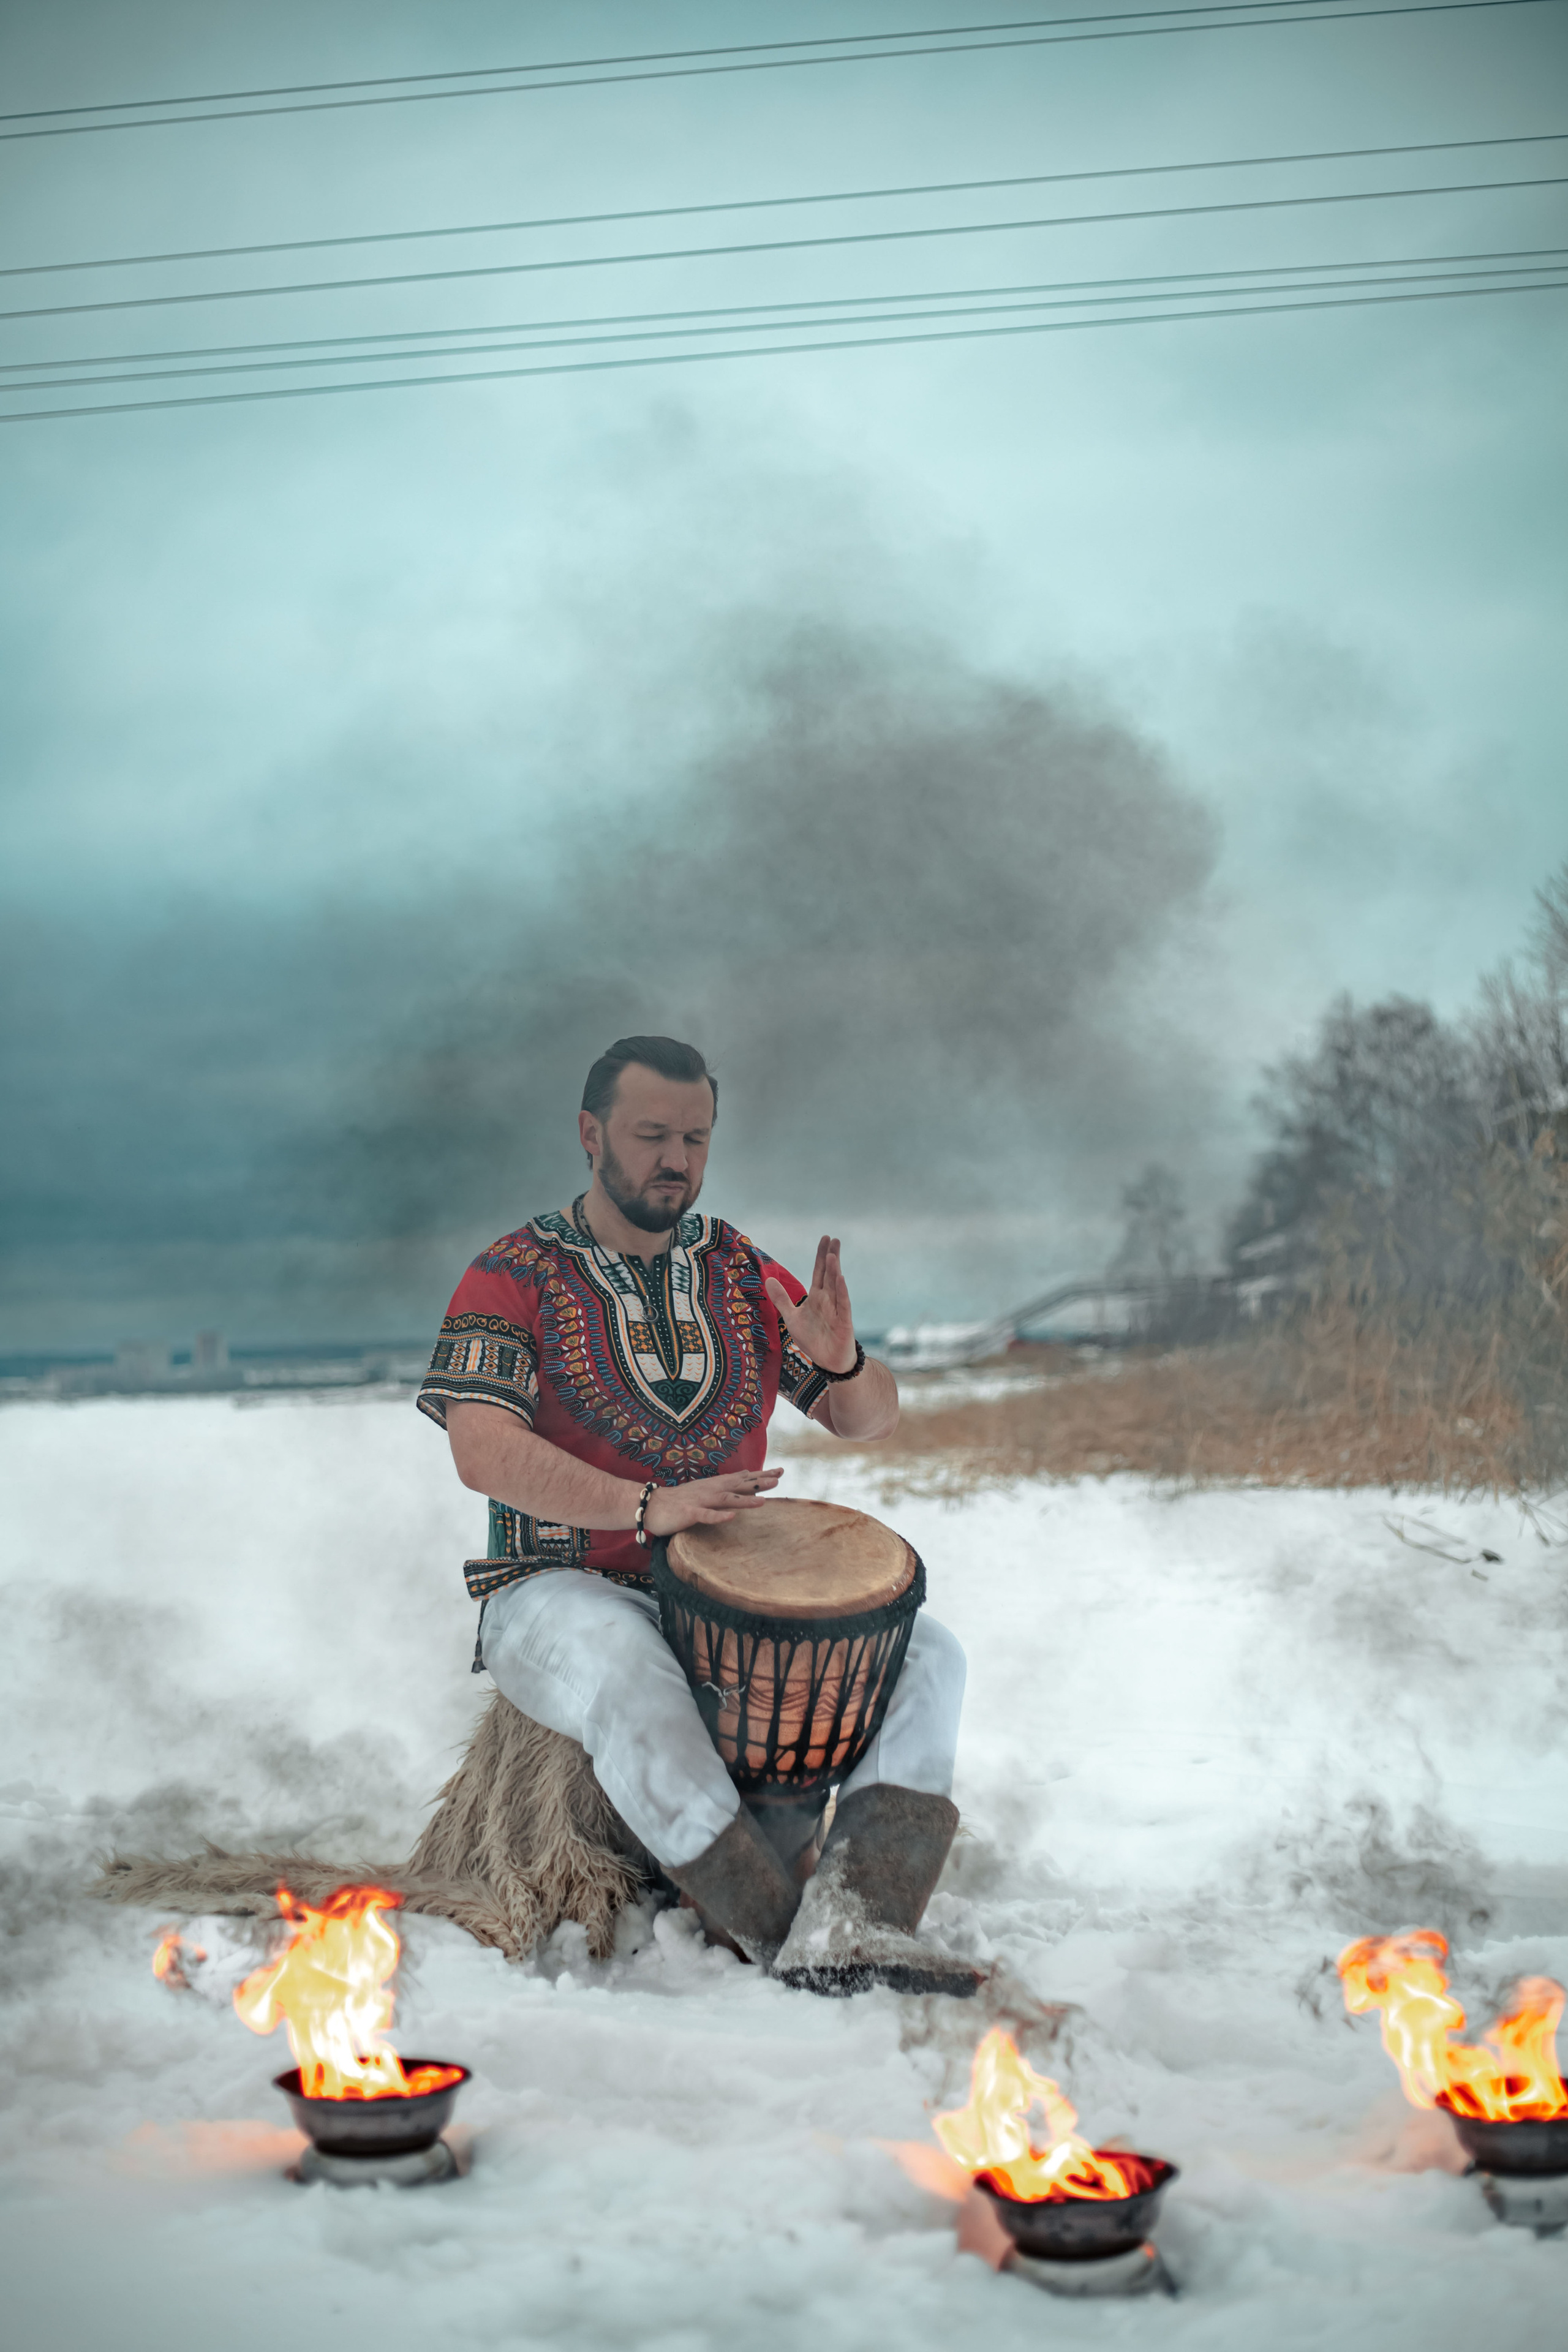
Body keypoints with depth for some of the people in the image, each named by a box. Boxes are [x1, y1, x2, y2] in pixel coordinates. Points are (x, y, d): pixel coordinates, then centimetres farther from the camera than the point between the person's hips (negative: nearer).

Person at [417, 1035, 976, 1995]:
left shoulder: (744, 1272, 11)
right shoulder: (514, 1277, -3)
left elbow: (871, 1419, 10)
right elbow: (484, 1450, -18)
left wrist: (842, 1363, -16)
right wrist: (647, 1507, -31)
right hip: (567, 1591, -5)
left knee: (928, 1656, -15)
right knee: (630, 1682, -38)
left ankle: (854, 1923, -32)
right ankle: (782, 1927, -26)